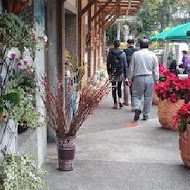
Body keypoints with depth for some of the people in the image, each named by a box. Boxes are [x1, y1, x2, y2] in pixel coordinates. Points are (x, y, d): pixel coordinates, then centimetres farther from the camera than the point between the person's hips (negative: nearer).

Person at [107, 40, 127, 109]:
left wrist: (109, 72, 9)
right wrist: (125, 74, 6)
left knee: (114, 88, 6)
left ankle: (115, 103, 4)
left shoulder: (110, 53, -4)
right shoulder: (123, 53, -2)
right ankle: (120, 99, -5)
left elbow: (108, 63, 0)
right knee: (119, 87, 17)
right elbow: (125, 64, 0)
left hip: (113, 73, -1)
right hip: (121, 72, 1)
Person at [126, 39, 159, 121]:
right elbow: (156, 69, 4)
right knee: (148, 97, 9)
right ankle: (145, 114, 15)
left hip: (138, 78, -1)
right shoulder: (152, 55, 1)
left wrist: (130, 78, 10)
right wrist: (156, 79, 12)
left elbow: (131, 68, 1)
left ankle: (137, 108, -18)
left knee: (136, 95, 7)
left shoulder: (135, 54, -2)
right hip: (149, 78, 1)